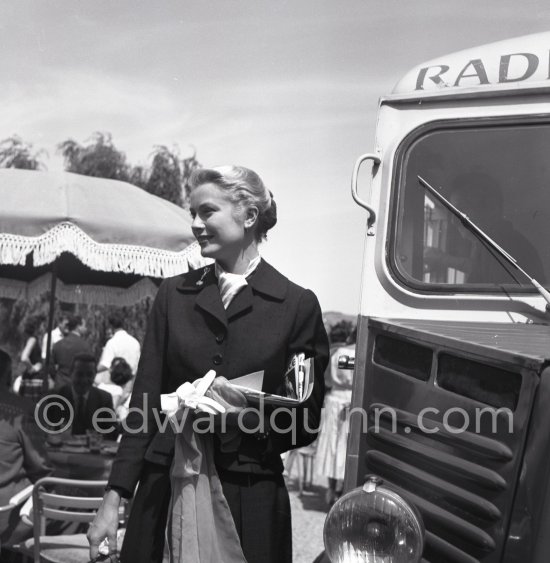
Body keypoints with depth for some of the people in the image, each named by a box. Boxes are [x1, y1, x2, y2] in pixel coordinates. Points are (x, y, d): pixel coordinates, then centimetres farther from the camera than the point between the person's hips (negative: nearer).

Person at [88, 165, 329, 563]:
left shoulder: (298, 304, -3)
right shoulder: (174, 295, 6)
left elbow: (306, 422, 1)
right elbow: (145, 401, 5)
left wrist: (252, 412, -18)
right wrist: (115, 498, -1)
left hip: (251, 496, -2)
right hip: (167, 487, 2)